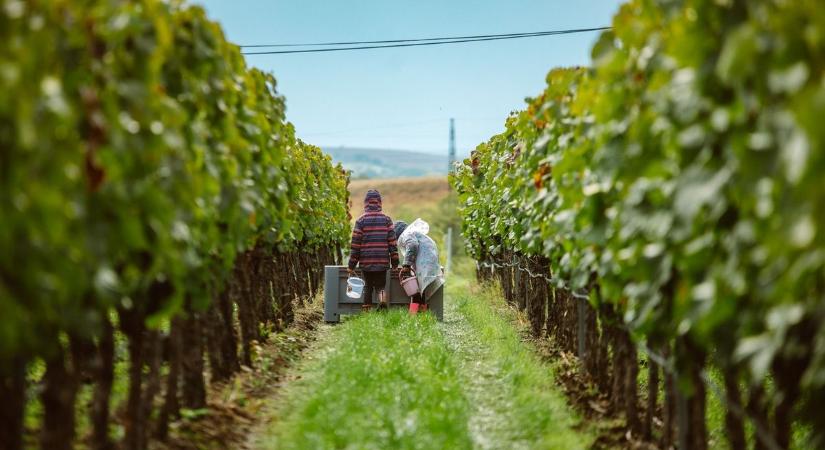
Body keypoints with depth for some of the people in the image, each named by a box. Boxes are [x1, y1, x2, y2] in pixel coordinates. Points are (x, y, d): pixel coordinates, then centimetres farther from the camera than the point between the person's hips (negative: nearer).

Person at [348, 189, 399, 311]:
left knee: (368, 286, 14)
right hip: (383, 262, 0)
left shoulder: (360, 220, -2)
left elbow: (355, 244, -2)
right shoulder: (386, 219, 2)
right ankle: (383, 301, -22)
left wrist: (351, 265, 3)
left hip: (366, 262, 0)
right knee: (381, 285, 8)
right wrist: (394, 262, 6)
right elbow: (392, 242, 0)